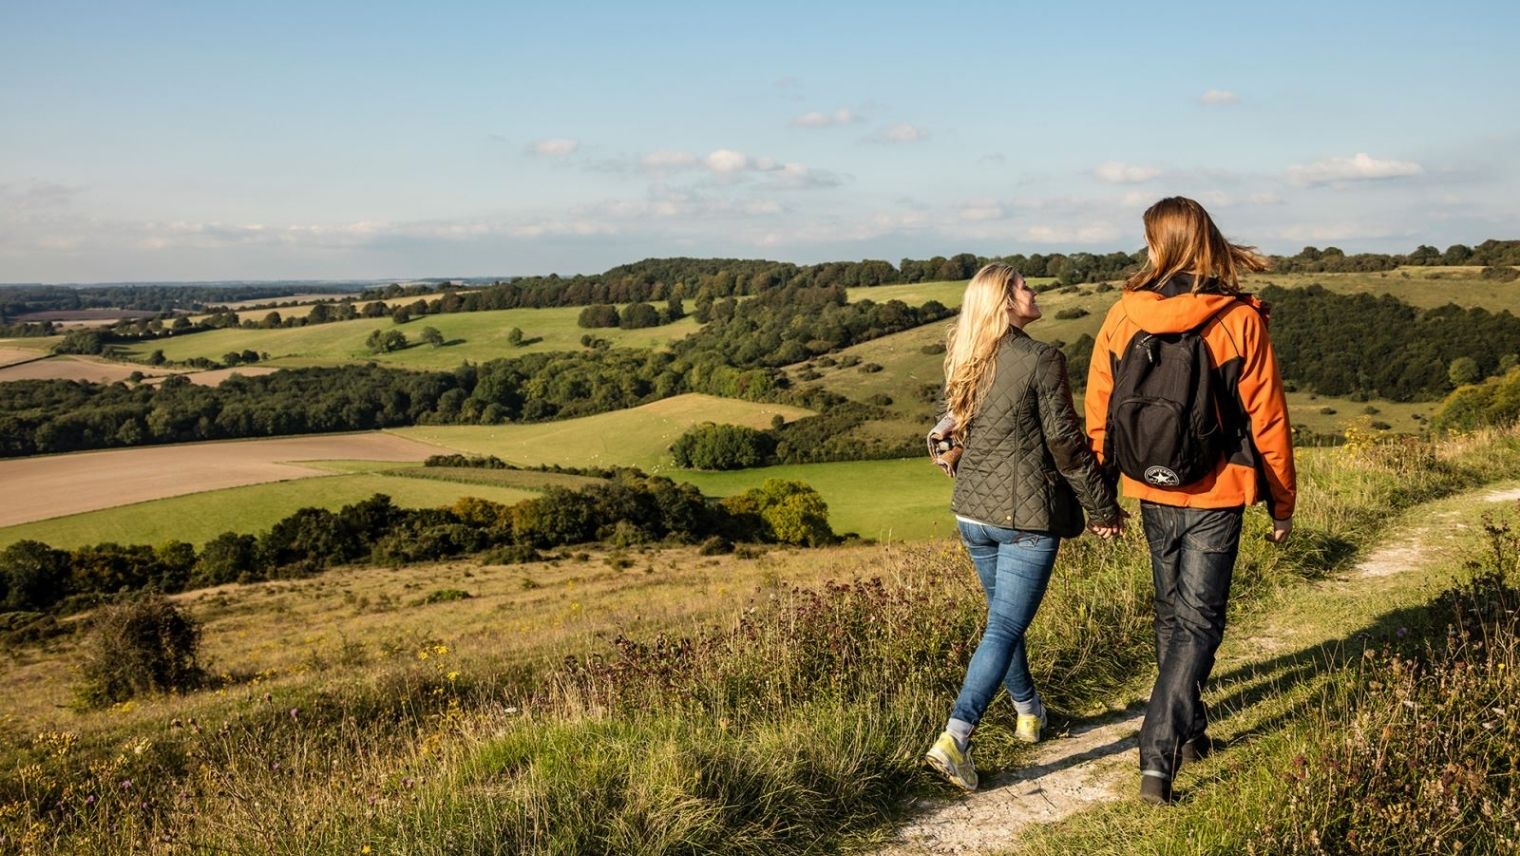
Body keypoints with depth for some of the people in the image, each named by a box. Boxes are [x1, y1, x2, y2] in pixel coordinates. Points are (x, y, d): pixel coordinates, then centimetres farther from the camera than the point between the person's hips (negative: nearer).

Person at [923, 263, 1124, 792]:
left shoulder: (962, 364, 5)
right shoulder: (1041, 361, -14)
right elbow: (1066, 444, -12)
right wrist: (1103, 508, -1)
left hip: (972, 513, 7)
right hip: (1027, 518, -7)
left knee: (1002, 616, 23)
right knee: (1005, 627, -5)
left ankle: (1028, 713, 40)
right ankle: (955, 737, -15)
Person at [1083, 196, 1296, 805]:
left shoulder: (1123, 315, -6)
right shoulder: (1240, 319, -11)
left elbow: (1097, 412, -1)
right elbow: (1266, 418, -7)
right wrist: (1282, 503, 5)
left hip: (1152, 493, 3)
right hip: (1215, 497, -3)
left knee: (1172, 612, 20)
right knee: (1197, 623, 2)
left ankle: (1188, 734, 34)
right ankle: (1157, 757, -8)